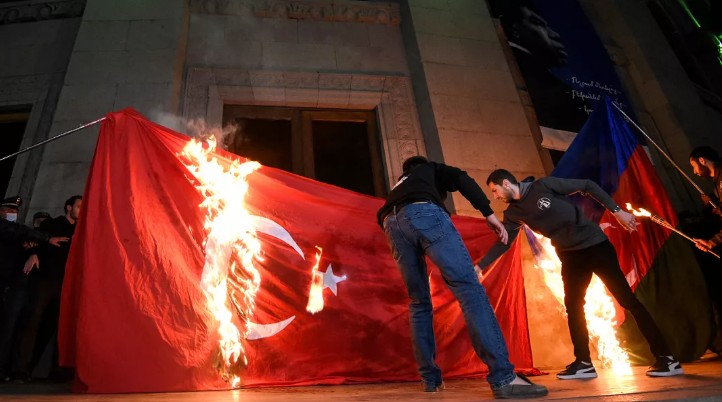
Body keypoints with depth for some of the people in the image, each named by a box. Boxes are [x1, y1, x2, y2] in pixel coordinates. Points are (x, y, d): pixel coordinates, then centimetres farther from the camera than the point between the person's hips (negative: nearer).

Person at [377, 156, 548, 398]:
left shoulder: (398, 186, 45)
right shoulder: (431, 168, 33)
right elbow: (461, 179, 12)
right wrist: (489, 213, 5)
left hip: (392, 224, 5)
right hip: (423, 213, -5)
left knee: (418, 302, 13)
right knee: (469, 287, -11)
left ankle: (430, 379, 12)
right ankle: (503, 378, -20)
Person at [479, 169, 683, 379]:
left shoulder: (543, 185, -16)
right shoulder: (513, 213, 0)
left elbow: (587, 186, -10)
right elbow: (502, 243, 3)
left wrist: (617, 211, -12)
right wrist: (479, 267, -3)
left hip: (595, 244, -5)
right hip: (571, 256, 6)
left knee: (626, 299, -4)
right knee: (572, 306, 1)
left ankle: (666, 358, 4)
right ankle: (583, 363, 10)